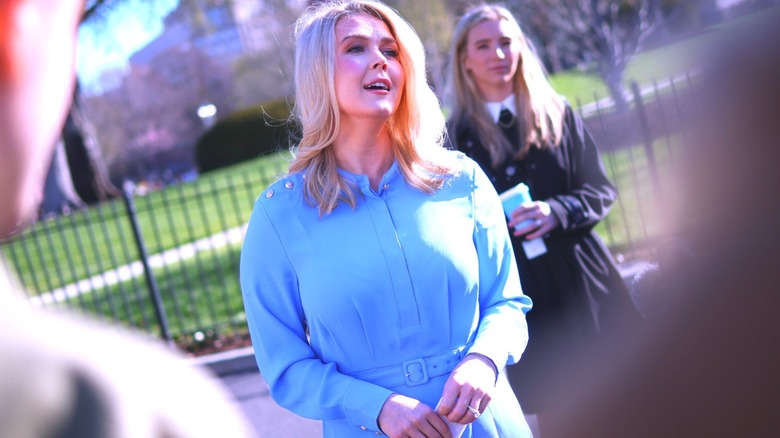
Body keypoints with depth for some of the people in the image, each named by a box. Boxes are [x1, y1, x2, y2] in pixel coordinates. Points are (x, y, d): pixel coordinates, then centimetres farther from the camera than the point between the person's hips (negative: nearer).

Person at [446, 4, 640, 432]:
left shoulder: (557, 113, 4)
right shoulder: (457, 135, 0)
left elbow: (600, 190, 4)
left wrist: (557, 212, -14)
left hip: (582, 281, 2)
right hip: (520, 293, -1)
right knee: (554, 412, 4)